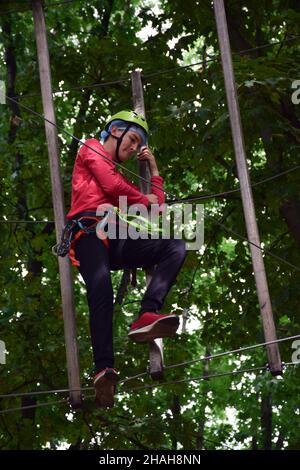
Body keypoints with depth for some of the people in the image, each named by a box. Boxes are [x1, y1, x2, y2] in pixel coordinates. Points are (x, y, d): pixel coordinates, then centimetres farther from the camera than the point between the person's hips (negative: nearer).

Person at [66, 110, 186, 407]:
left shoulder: (119, 176, 37)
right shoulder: (91, 149, 18)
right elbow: (111, 186, 0)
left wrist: (153, 167, 38)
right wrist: (144, 200, 16)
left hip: (115, 242, 7)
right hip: (89, 231, -7)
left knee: (176, 247, -15)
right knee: (102, 291, -32)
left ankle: (146, 317, -35)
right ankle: (104, 370, -49)